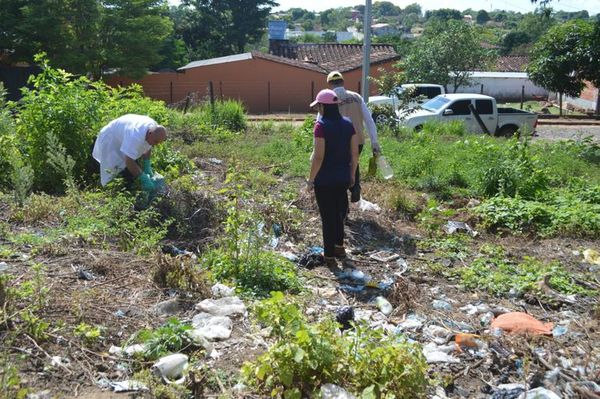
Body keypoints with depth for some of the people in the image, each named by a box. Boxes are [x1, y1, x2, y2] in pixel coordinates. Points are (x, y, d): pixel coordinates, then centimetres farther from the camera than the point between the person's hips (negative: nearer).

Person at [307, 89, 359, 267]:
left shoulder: (321, 125, -18)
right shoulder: (348, 124, 0)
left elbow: (318, 156, -20)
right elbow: (355, 153, 3)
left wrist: (311, 179, -10)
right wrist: (352, 174, 14)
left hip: (324, 180, -6)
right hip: (342, 178, 6)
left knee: (328, 216, 7)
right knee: (339, 212, 24)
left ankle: (329, 255, 18)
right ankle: (339, 246, 38)